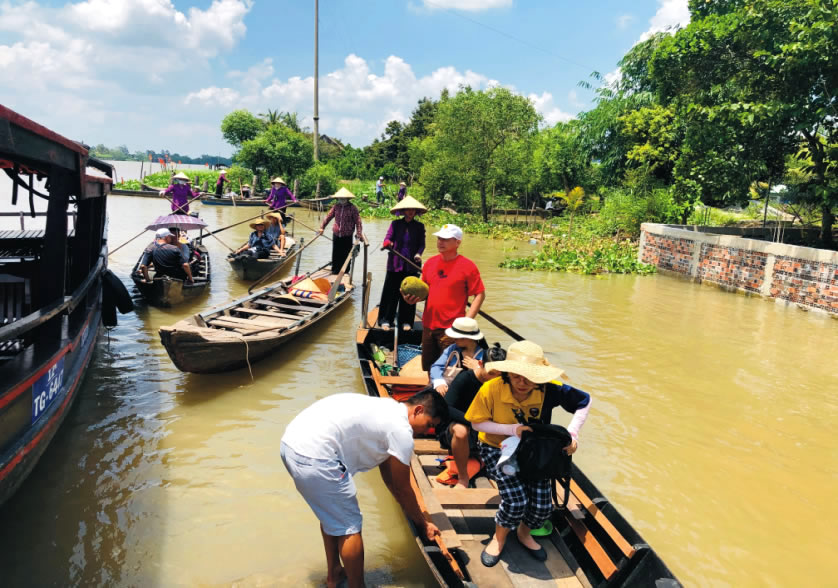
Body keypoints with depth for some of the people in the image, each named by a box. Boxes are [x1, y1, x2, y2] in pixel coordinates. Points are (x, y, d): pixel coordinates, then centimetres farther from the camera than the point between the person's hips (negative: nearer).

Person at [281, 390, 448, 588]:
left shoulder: (388, 410, 21)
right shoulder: (401, 430, -7)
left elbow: (387, 473, 30)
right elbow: (402, 488, 5)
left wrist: (413, 512, 37)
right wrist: (422, 524, 21)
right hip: (313, 455, -10)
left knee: (331, 513, 28)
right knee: (349, 526, 6)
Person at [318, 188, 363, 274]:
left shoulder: (352, 208, -8)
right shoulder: (336, 207, 3)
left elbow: (357, 221, -8)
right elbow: (328, 217, 10)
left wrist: (358, 233, -15)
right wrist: (322, 227, 7)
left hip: (347, 236, -3)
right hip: (336, 235, 3)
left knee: (346, 255, 5)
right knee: (336, 254, 10)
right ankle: (335, 270, 22)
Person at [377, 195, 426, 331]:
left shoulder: (419, 226, 6)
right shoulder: (395, 224, 4)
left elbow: (422, 243, 4)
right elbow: (388, 238, -4)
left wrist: (419, 253, -16)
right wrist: (387, 243, -27)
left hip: (412, 265, 1)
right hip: (395, 264, -1)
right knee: (391, 292, 2)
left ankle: (406, 321, 17)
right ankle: (385, 320, 13)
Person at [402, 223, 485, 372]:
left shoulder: (467, 266, -8)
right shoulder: (430, 263, 9)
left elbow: (480, 294, -7)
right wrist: (414, 298, -4)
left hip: (451, 328, -6)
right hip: (428, 325, 6)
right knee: (427, 368, 17)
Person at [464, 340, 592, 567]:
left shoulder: (550, 389, -26)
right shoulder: (491, 389, -31)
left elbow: (585, 401, -10)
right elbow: (477, 423, -17)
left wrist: (572, 433, -20)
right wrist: (513, 429, -29)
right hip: (498, 449, -2)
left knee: (542, 505, -6)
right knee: (516, 499, -21)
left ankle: (524, 533, 31)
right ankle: (499, 537, 14)